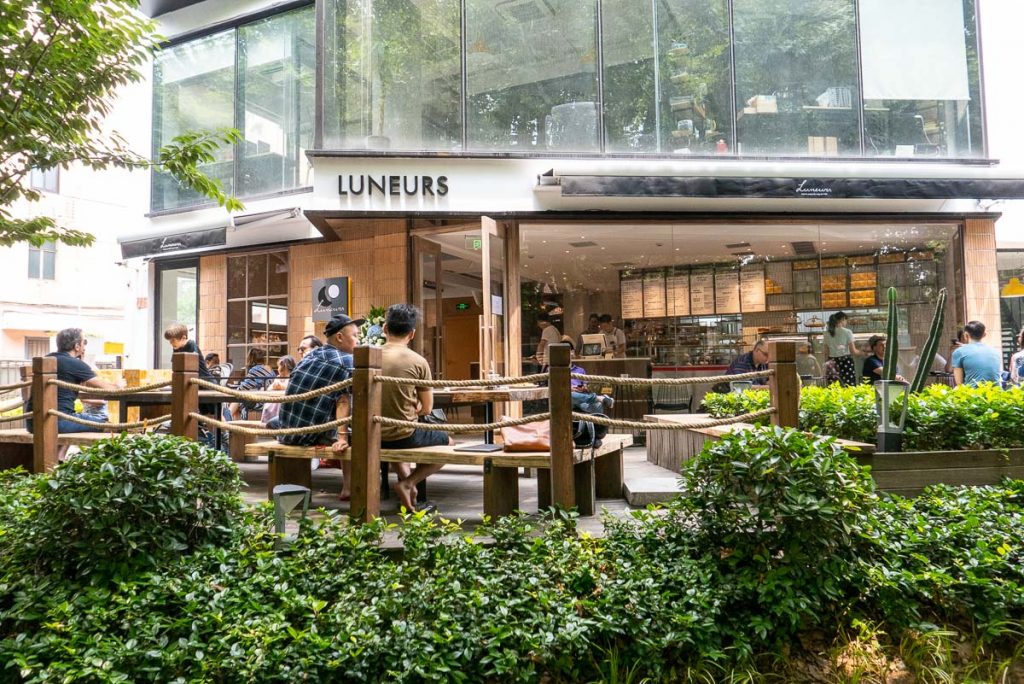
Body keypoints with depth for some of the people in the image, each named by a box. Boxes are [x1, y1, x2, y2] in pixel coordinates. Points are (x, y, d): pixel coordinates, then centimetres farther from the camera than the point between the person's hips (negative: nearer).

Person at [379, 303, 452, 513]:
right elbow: (426, 409, -5)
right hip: (403, 437, -4)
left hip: (374, 436, 5)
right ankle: (408, 483, 3)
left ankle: (404, 478, 20)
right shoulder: (418, 362, -12)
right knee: (449, 443, 21)